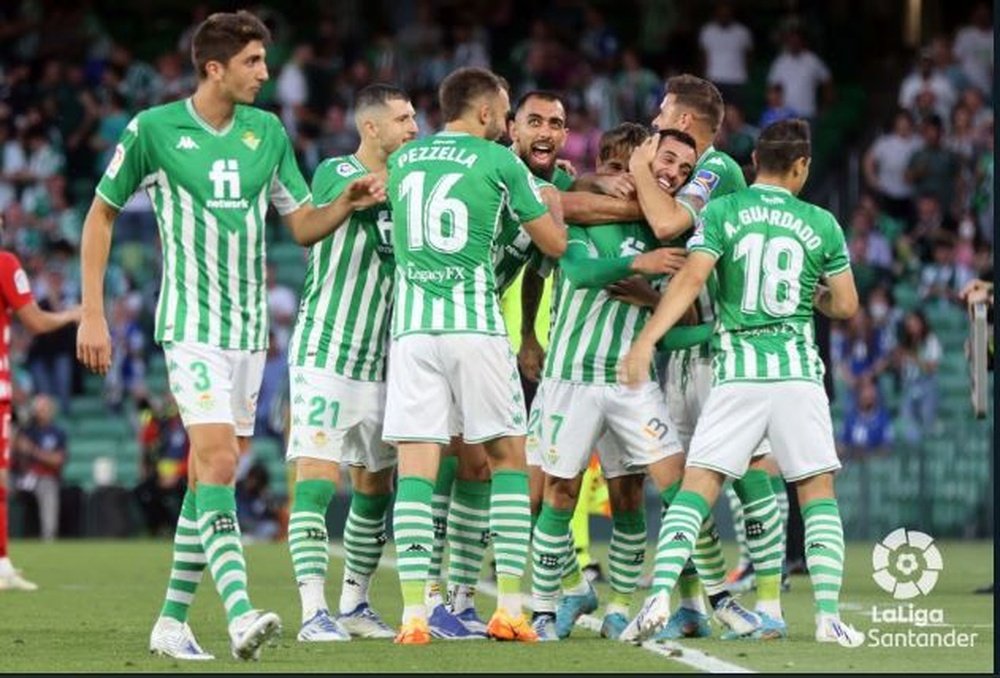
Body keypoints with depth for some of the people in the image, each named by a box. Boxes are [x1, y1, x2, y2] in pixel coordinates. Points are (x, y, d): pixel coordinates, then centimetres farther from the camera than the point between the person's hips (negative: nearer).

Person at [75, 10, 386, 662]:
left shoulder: (268, 131, 7)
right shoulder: (153, 129, -6)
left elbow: (304, 225, 14)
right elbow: (101, 215, 4)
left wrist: (349, 203, -7)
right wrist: (93, 313, 1)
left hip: (250, 326, 5)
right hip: (191, 323, -5)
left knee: (212, 473, 7)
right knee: (216, 462, -19)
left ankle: (173, 620, 16)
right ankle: (241, 617, -28)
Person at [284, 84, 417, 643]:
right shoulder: (334, 173, -9)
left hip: (381, 362, 7)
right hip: (326, 353, -7)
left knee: (376, 487, 10)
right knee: (317, 479, -13)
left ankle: (354, 603, 21)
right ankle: (314, 612, -15)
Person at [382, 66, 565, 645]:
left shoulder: (402, 160, 14)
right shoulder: (499, 162, 2)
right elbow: (555, 245, 9)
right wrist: (553, 205, 31)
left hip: (411, 328, 3)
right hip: (476, 325, -3)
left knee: (416, 467, -1)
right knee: (509, 458, 10)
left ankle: (414, 613, -11)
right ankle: (509, 608, 4)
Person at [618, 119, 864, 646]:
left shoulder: (721, 212, 3)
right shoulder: (820, 223, 6)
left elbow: (691, 277, -11)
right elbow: (846, 306, 9)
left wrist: (646, 340, -16)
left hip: (737, 371, 0)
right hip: (799, 372, 0)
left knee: (696, 487, 1)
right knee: (818, 493, 9)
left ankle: (660, 595, -17)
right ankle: (828, 616, 1)